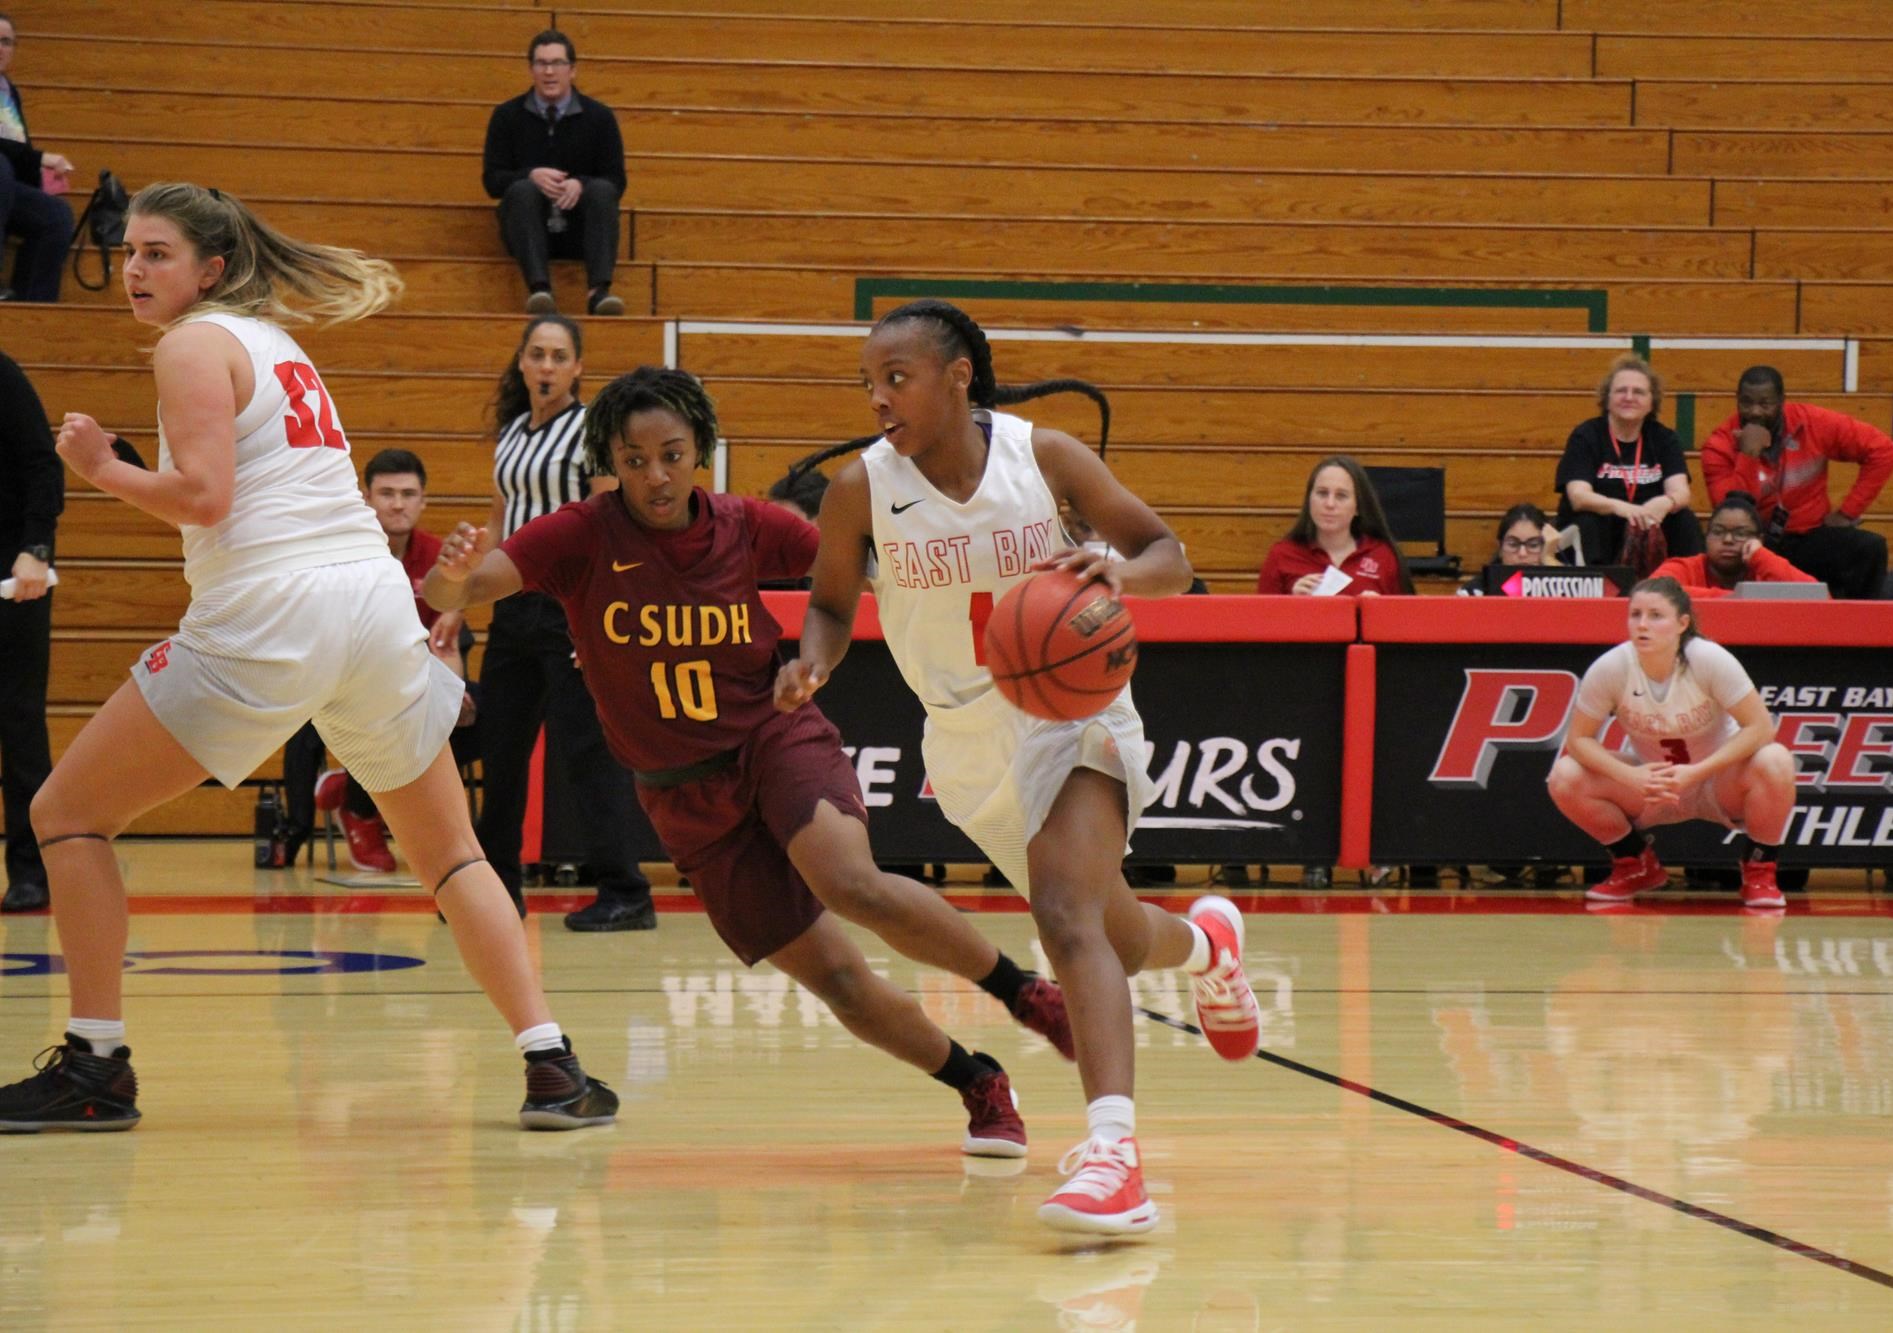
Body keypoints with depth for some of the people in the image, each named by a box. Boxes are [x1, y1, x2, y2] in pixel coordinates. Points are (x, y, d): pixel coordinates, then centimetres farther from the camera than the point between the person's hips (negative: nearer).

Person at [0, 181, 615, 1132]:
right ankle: (552, 1068, 6)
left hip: (269, 617, -8)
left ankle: (94, 1071, 2)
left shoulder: (194, 343, -1)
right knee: (450, 855, 19)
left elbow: (203, 496, -12)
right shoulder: (275, 340, 23)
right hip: (375, 600, 8)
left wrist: (103, 468, 0)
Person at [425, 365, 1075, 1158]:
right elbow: (451, 593, -20)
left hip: (776, 742, -1)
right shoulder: (583, 537, -10)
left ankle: (1022, 990, -12)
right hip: (688, 800, 1)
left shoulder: (746, 528, -5)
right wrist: (453, 575, -45)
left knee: (852, 886, -31)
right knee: (836, 980, -6)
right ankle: (979, 1087, 15)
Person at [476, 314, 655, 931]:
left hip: (571, 604, -7)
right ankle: (498, 885, 21)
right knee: (499, 746, 10)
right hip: (514, 603, 7)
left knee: (588, 747, -9)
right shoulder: (510, 431, 14)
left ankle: (625, 894, -7)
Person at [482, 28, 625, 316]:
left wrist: (580, 184, -21)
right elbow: (492, 180, 0)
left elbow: (617, 182, 1)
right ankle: (539, 289, -54)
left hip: (580, 229, 0)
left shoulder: (599, 117, 5)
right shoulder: (507, 116, 5)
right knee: (523, 190, -32)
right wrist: (532, 176, -21)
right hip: (528, 228, 0)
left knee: (602, 190, -29)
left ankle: (600, 291, -48)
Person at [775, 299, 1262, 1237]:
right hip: (968, 742, 4)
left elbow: (1168, 555, -5)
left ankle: (1113, 1153, -36)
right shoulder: (862, 488, -10)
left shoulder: (1043, 457, -13)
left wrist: (1118, 574, -28)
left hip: (1073, 712, -3)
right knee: (1111, 934, 17)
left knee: (1066, 915, -26)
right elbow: (832, 603, 6)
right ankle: (1204, 943, 54)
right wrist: (811, 665, -16)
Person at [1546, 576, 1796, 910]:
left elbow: (1760, 727, -24)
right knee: (1566, 777, -20)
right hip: (1649, 785, 2)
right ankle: (1637, 867, 6)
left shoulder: (1710, 660, -25)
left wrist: (1696, 771, -34)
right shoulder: (1610, 669, -20)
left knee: (1774, 762, -34)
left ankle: (1758, 872, -7)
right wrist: (1631, 776, -30)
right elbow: (1579, 738, -12)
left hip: (1720, 784, -2)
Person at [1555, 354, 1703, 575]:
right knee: (1587, 523, -33)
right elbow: (1578, 496, -20)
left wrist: (1666, 503, -38)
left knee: (1686, 520, -22)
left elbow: (1680, 491, -10)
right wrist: (1619, 507, -42)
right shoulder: (1585, 437, -6)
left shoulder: (1664, 439, 4)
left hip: (1646, 530, 3)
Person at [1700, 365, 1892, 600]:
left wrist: (1847, 512, -5)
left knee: (1871, 549, -25)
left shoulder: (1813, 423, -8)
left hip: (1809, 538, 2)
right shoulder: (1719, 446, -10)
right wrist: (1749, 455, -26)